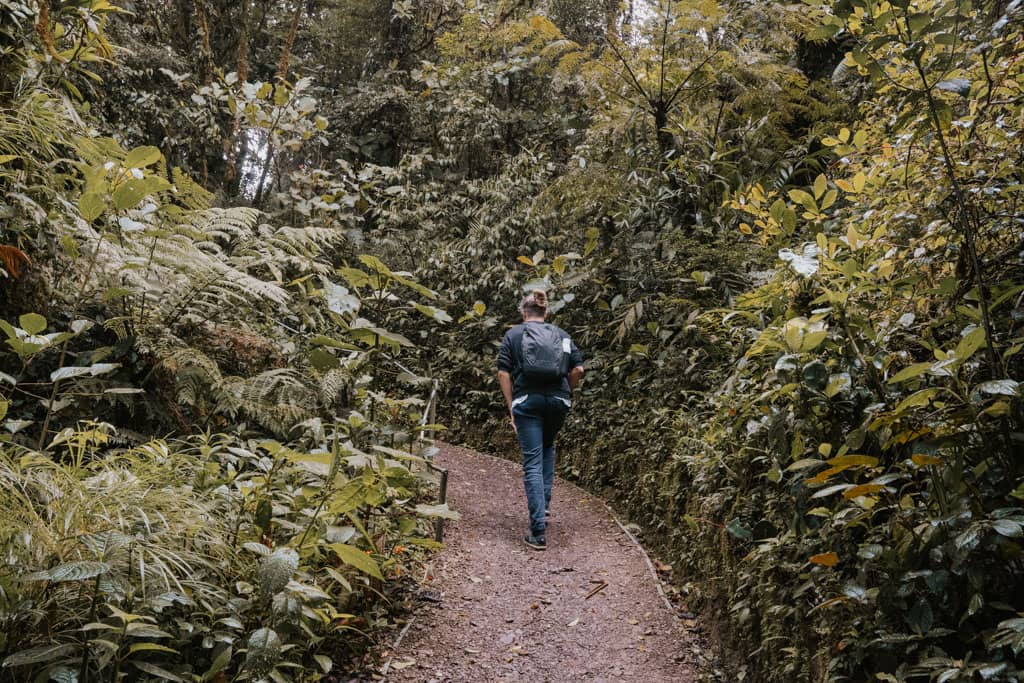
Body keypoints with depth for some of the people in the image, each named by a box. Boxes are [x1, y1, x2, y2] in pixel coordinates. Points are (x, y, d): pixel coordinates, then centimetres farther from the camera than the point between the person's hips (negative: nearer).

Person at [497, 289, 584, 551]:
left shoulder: (513, 335, 7)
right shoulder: (561, 335, 12)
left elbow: (503, 373, -1)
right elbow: (578, 369, 4)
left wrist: (511, 408, 3)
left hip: (527, 402, -2)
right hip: (558, 401, 3)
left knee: (532, 463, -2)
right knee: (548, 448, 30)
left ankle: (538, 533, -8)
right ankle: (544, 505, 28)